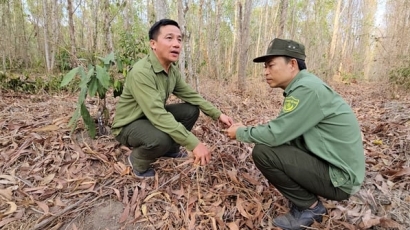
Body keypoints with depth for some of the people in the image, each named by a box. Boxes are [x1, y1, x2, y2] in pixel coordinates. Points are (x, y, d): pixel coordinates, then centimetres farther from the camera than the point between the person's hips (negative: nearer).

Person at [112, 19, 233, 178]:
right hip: (128, 125, -7)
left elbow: (191, 95, 4)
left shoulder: (172, 70, -4)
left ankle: (170, 150, 17)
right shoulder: (141, 72, -31)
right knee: (162, 138, -36)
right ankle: (138, 160, -1)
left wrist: (218, 115, -3)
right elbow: (158, 115, -37)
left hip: (153, 116, 8)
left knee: (191, 109, -4)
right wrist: (194, 144, -38)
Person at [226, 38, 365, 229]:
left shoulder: (307, 88, -23)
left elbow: (275, 135, -25)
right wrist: (246, 129, 3)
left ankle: (308, 207, 1)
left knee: (262, 152, -20)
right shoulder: (299, 87, 7)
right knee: (272, 146, 12)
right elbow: (281, 128, 11)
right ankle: (308, 201, 15)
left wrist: (241, 133, -8)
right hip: (326, 163, 9)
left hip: (339, 176, -9)